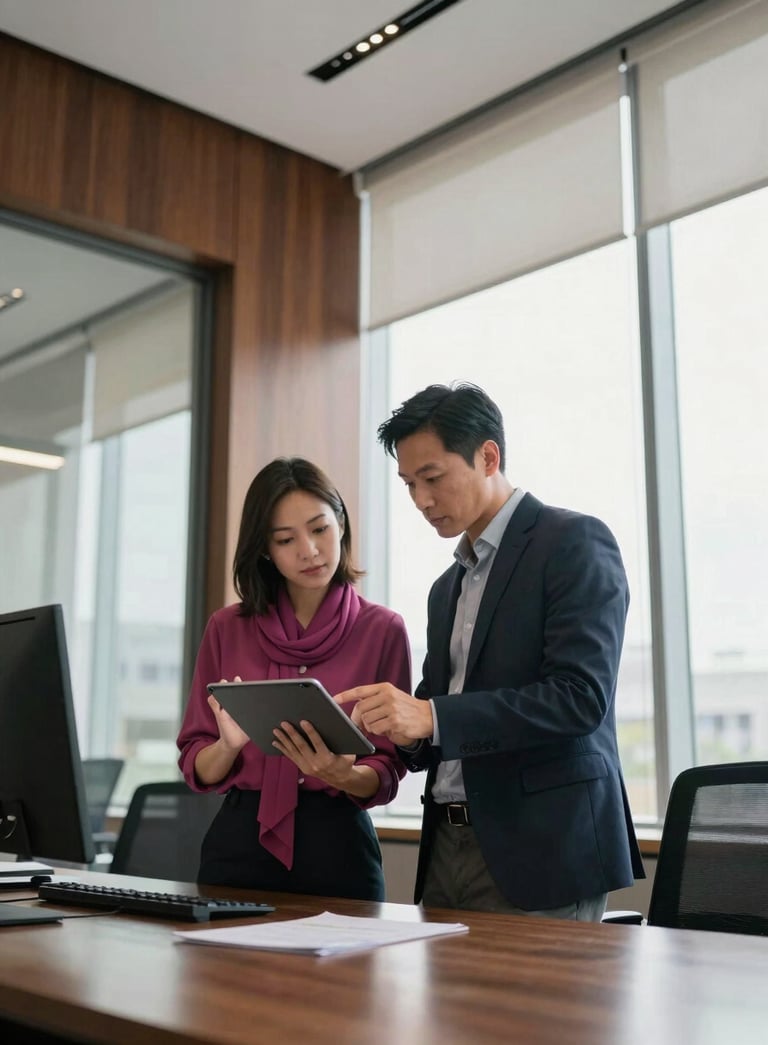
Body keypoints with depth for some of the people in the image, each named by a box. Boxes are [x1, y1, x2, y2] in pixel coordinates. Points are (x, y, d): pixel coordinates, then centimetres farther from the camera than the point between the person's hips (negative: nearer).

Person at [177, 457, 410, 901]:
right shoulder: (227, 628, 2)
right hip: (239, 840, 2)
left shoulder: (383, 629, -4)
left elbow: (386, 774, -2)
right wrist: (229, 746, -17)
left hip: (338, 845, -1)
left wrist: (342, 774, -23)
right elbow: (197, 768, 4)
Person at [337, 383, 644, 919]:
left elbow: (581, 697, -18)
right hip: (448, 848, 7)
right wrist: (393, 724, -2)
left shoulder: (574, 542, -6)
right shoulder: (448, 587, 18)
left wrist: (431, 717, -24)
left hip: (541, 849, -7)